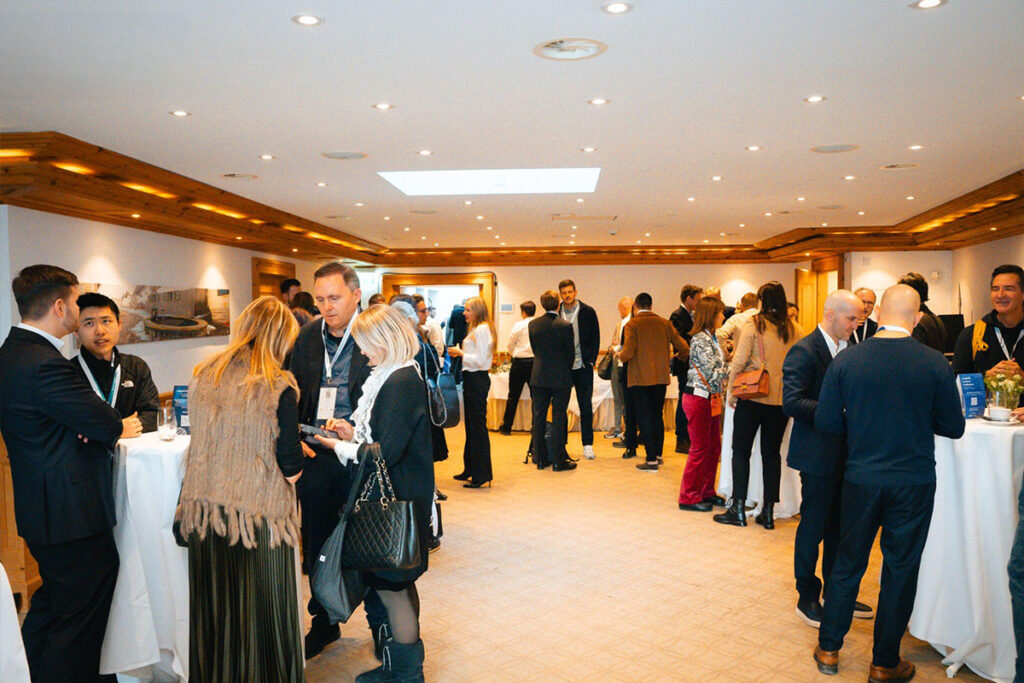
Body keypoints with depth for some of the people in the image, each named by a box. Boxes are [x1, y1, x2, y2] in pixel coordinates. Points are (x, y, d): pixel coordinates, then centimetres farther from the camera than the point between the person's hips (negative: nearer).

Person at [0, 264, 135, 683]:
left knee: (53, 599, 26)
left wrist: (101, 424, -9)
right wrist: (121, 428, 2)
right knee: (82, 613, 3)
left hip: (41, 506, 11)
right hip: (71, 512, -11)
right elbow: (105, 423, -21)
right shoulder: (43, 363, -24)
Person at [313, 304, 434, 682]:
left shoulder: (401, 382, -21)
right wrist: (354, 432, 6)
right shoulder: (392, 376, 10)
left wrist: (340, 447, -11)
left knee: (392, 587, 3)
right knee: (400, 585, 20)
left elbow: (387, 452, -23)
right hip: (397, 498, 10)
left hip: (397, 502, -10)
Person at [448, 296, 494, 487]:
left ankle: (481, 475, 1)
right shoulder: (475, 329, 16)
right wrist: (460, 353, 8)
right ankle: (470, 469, 27)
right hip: (471, 378, 10)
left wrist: (461, 353, -11)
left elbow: (480, 360, -19)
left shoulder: (482, 330, -14)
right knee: (471, 425, 16)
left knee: (478, 425, -6)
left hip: (477, 379, -10)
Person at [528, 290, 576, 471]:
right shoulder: (565, 326, -12)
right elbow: (571, 354, -5)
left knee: (539, 417, 10)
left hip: (538, 377, 4)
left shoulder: (533, 324, -1)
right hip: (560, 378, -3)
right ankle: (558, 461, 7)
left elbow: (534, 349, 8)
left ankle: (540, 458, 16)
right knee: (559, 418, 3)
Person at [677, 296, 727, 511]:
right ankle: (689, 497, 9)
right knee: (700, 448, -1)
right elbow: (713, 373, -21)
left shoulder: (711, 338, 13)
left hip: (711, 398, 9)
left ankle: (707, 492, 25)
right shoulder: (701, 339, -17)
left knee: (714, 447, 14)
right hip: (698, 398, -9)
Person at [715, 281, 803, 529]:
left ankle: (738, 509, 7)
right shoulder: (795, 329, 3)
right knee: (772, 452, 11)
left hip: (753, 397, -4)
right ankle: (768, 512, 15)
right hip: (781, 398, 4)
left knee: (741, 451, 5)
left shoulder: (752, 325, -8)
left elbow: (739, 361, -10)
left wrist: (731, 392, -1)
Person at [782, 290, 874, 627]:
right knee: (813, 527, 4)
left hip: (843, 453, 8)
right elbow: (792, 403, -22)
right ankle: (807, 598, 19)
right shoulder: (804, 351, -15)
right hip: (818, 455, -8)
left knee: (839, 527, 17)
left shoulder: (845, 350, 11)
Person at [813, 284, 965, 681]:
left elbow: (825, 421, -4)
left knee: (848, 563, 15)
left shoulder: (846, 360, -9)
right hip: (914, 482, -1)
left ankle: (828, 649, 27)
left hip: (861, 479, 1)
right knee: (901, 570, 12)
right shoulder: (935, 363, -11)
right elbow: (954, 428, -2)